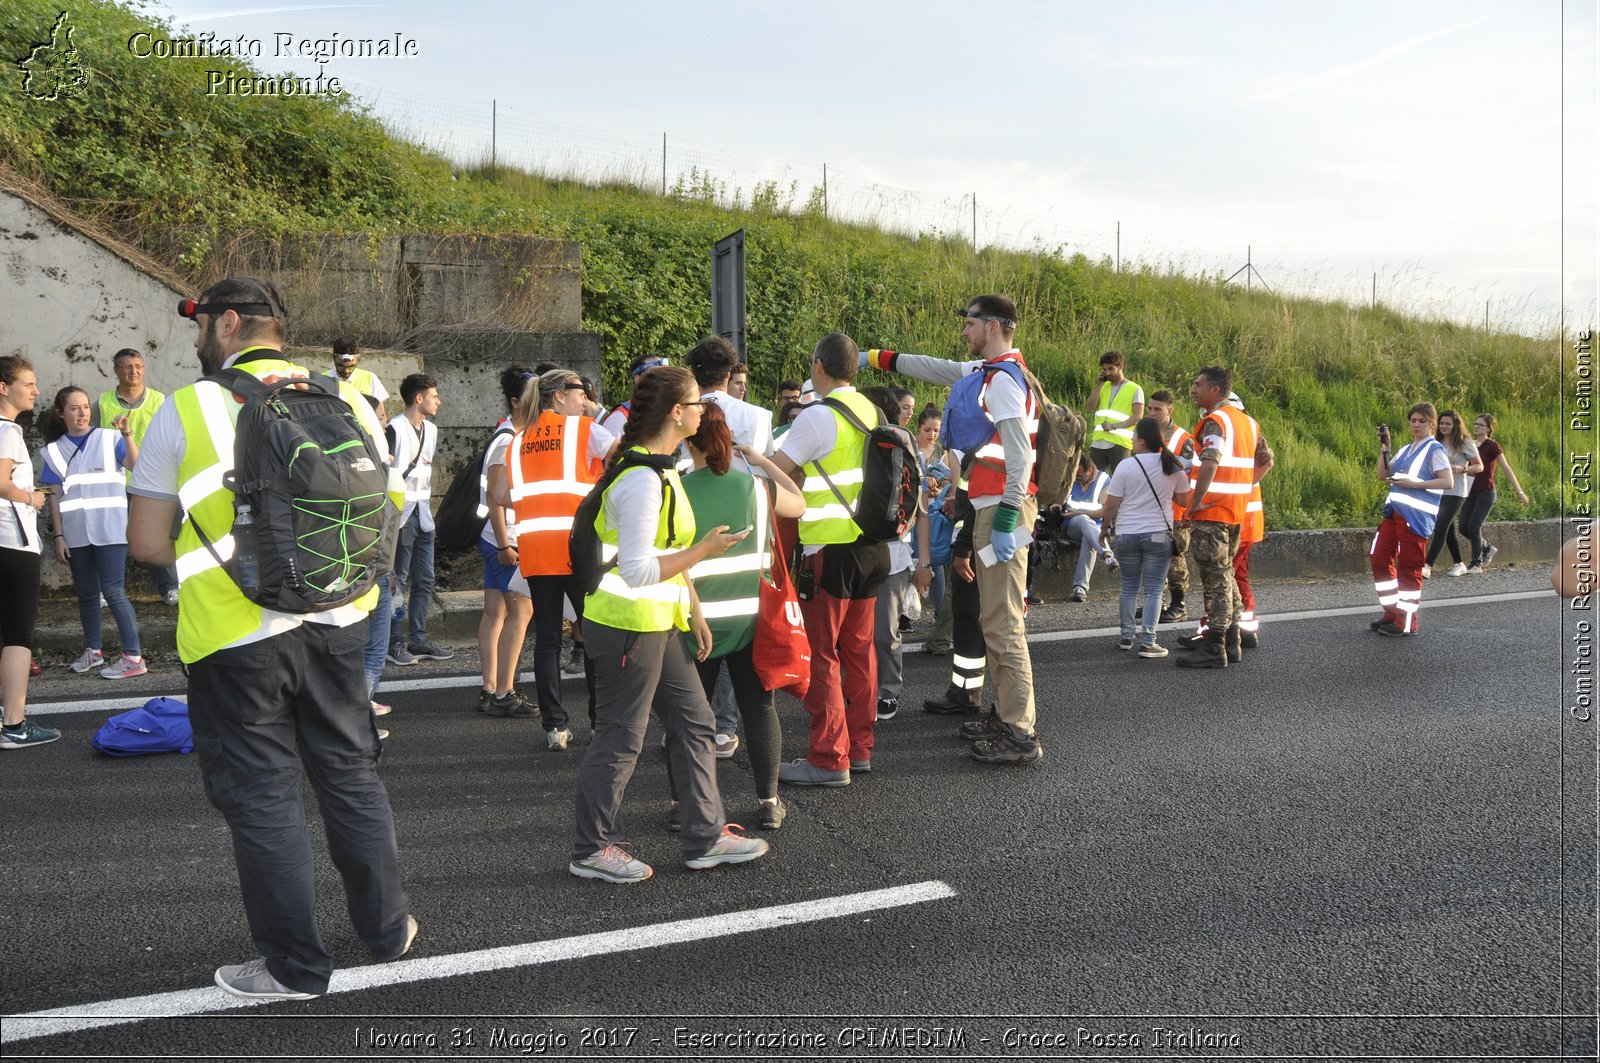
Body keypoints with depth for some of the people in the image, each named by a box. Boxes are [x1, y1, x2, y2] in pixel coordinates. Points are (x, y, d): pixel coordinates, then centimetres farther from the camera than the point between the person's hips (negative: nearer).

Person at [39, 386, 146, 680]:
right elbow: (55, 497, 7)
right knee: (87, 593, 12)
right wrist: (59, 536, 3)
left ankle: (133, 658, -6)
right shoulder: (55, 450, 8)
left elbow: (135, 464, -19)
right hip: (76, 534, 4)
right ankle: (93, 651, 25)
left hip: (110, 530, -4)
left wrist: (127, 433, -32)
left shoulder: (109, 438, -1)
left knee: (113, 591, -8)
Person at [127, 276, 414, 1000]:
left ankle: (295, 966, 18)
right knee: (351, 774, 18)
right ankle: (387, 926, 30)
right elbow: (389, 506, 12)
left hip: (233, 635, -4)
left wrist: (211, 557, 12)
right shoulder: (347, 400, 3)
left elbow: (148, 544, -6)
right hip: (336, 622, 4)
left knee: (262, 795, 8)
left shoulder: (184, 410, -7)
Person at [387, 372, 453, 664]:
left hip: (423, 512, 8)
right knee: (398, 580, -3)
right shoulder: (396, 428, -12)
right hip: (402, 513, -8)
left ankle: (418, 640, 16)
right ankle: (395, 643, 4)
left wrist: (427, 504, 15)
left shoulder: (431, 429, 14)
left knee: (424, 580, 9)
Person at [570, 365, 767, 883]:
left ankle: (705, 837, 23)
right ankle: (592, 849, 18)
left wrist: (694, 611, 18)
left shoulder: (660, 470, 11)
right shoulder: (642, 480, -22)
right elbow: (638, 570, -25)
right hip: (627, 623, -10)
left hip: (658, 623, 10)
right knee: (620, 737, 2)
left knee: (693, 722, 13)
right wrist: (705, 550, -19)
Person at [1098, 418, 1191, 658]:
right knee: (1153, 590, 2)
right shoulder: (1173, 466, -1)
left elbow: (1111, 504, -5)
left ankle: (1127, 637, 19)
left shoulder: (1125, 466, -7)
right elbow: (1184, 501, 6)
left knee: (1129, 587, 14)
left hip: (1127, 534, 0)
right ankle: (1148, 642, -2)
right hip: (1159, 534, 0)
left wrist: (1105, 528, 10)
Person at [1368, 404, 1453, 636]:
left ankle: (1406, 623, 2)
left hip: (1416, 515, -8)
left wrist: (1415, 483, -19)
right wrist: (1384, 448, 5)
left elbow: (1448, 481, -12)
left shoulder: (1434, 449, -3)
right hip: (1394, 510, 8)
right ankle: (1392, 612, 20)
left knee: (1408, 567, -4)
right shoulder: (1405, 450, 19)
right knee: (1380, 559, 8)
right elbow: (1383, 475, 14)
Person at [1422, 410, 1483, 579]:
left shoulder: (1465, 444, -4)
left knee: (1441, 528, -14)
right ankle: (1459, 564, 25)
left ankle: (1427, 566, -20)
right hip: (1436, 491, 6)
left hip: (1455, 492, -6)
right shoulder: (1436, 443, 10)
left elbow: (1479, 466, 0)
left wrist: (1462, 469, -18)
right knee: (1449, 530, 13)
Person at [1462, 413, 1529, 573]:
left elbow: (1506, 468, -9)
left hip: (1486, 493, -6)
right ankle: (1487, 549, 26)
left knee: (1474, 526, -14)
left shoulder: (1492, 446, -5)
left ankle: (1476, 564, -2)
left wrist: (1519, 491, -13)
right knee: (1464, 528, 0)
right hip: (1471, 492, 6)